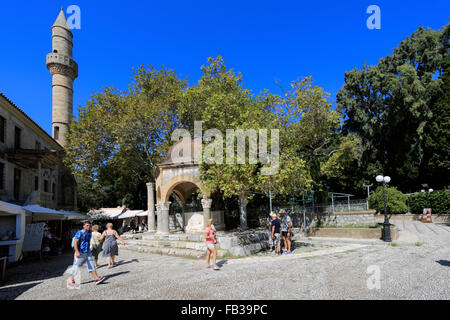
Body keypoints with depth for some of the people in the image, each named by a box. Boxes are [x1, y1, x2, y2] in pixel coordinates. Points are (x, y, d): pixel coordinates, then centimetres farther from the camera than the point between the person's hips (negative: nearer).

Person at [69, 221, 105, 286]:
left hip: (88, 252, 7)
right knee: (76, 266, 4)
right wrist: (77, 252, -31)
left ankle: (96, 278, -1)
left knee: (91, 265, 2)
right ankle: (72, 280, 20)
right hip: (80, 253, -6)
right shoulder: (80, 233, -15)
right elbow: (75, 242, -22)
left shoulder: (90, 233, 7)